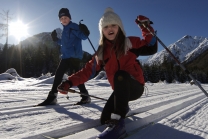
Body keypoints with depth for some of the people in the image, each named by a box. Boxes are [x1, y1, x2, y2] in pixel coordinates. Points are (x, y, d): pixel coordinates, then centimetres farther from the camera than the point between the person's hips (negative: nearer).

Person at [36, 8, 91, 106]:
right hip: (66, 56, 9)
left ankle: (85, 96, 3)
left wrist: (84, 32, -32)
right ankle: (52, 97, 16)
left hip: (74, 56, -9)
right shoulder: (64, 29, 21)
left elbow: (84, 37, -12)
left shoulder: (74, 27, -4)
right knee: (58, 74, 8)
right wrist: (56, 39, 16)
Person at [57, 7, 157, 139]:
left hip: (135, 86, -4)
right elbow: (89, 70, -2)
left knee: (120, 75, -35)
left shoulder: (130, 43, -3)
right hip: (120, 90, 4)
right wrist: (70, 82, -14)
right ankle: (122, 108, 33)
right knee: (105, 119, -2)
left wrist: (146, 27, -17)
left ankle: (118, 122, -38)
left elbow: (151, 48, -6)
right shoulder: (102, 51, 2)